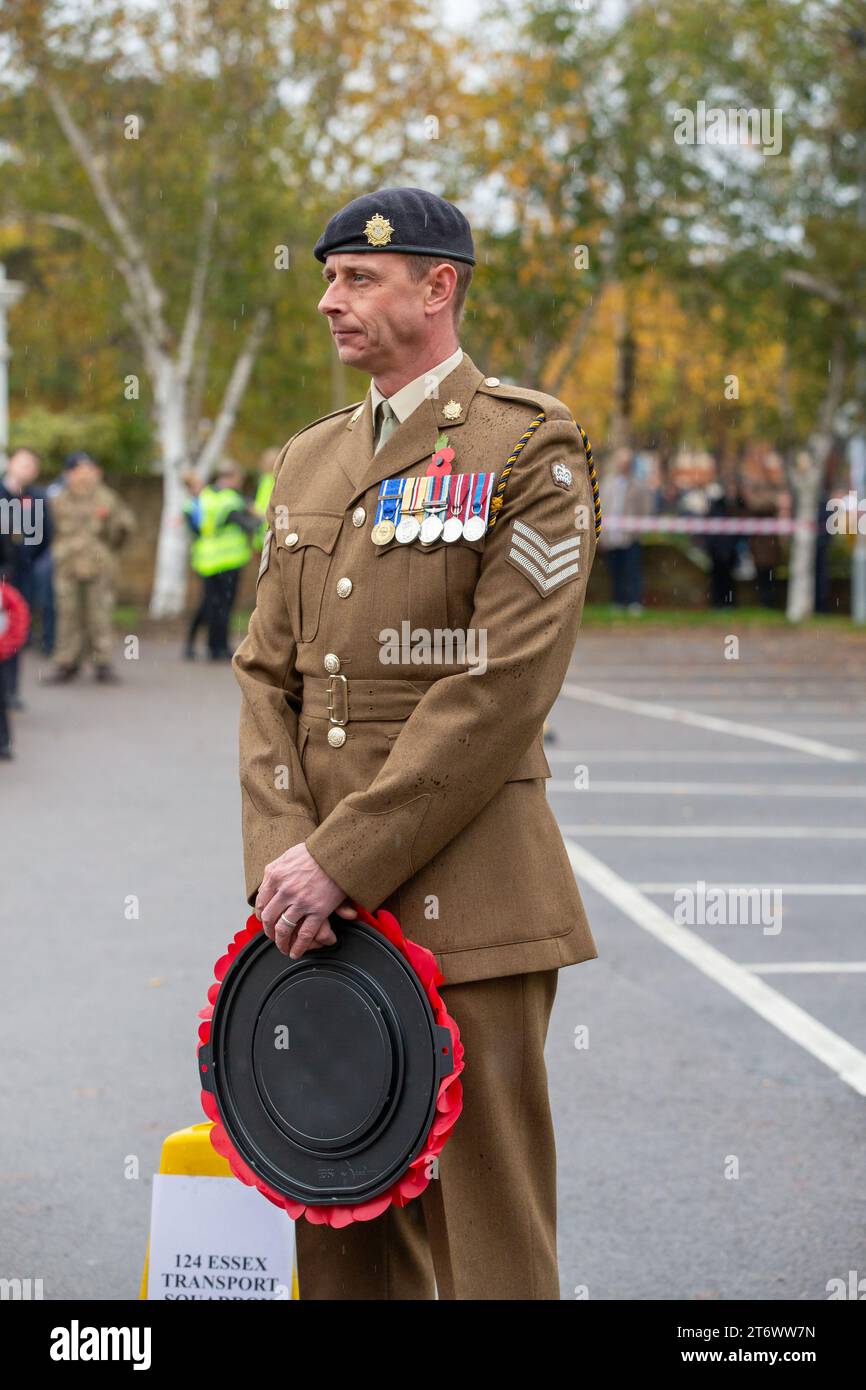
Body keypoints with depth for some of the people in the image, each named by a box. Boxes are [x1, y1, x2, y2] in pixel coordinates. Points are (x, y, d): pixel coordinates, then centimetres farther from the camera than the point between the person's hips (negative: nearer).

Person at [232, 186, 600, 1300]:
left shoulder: (530, 446, -4)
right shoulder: (309, 459, 17)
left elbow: (505, 687, -14)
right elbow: (267, 672, 13)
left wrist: (343, 857, -16)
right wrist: (279, 853, -4)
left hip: (463, 904, -6)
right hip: (320, 909, 6)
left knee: (485, 1237, 0)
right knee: (340, 1228, 12)